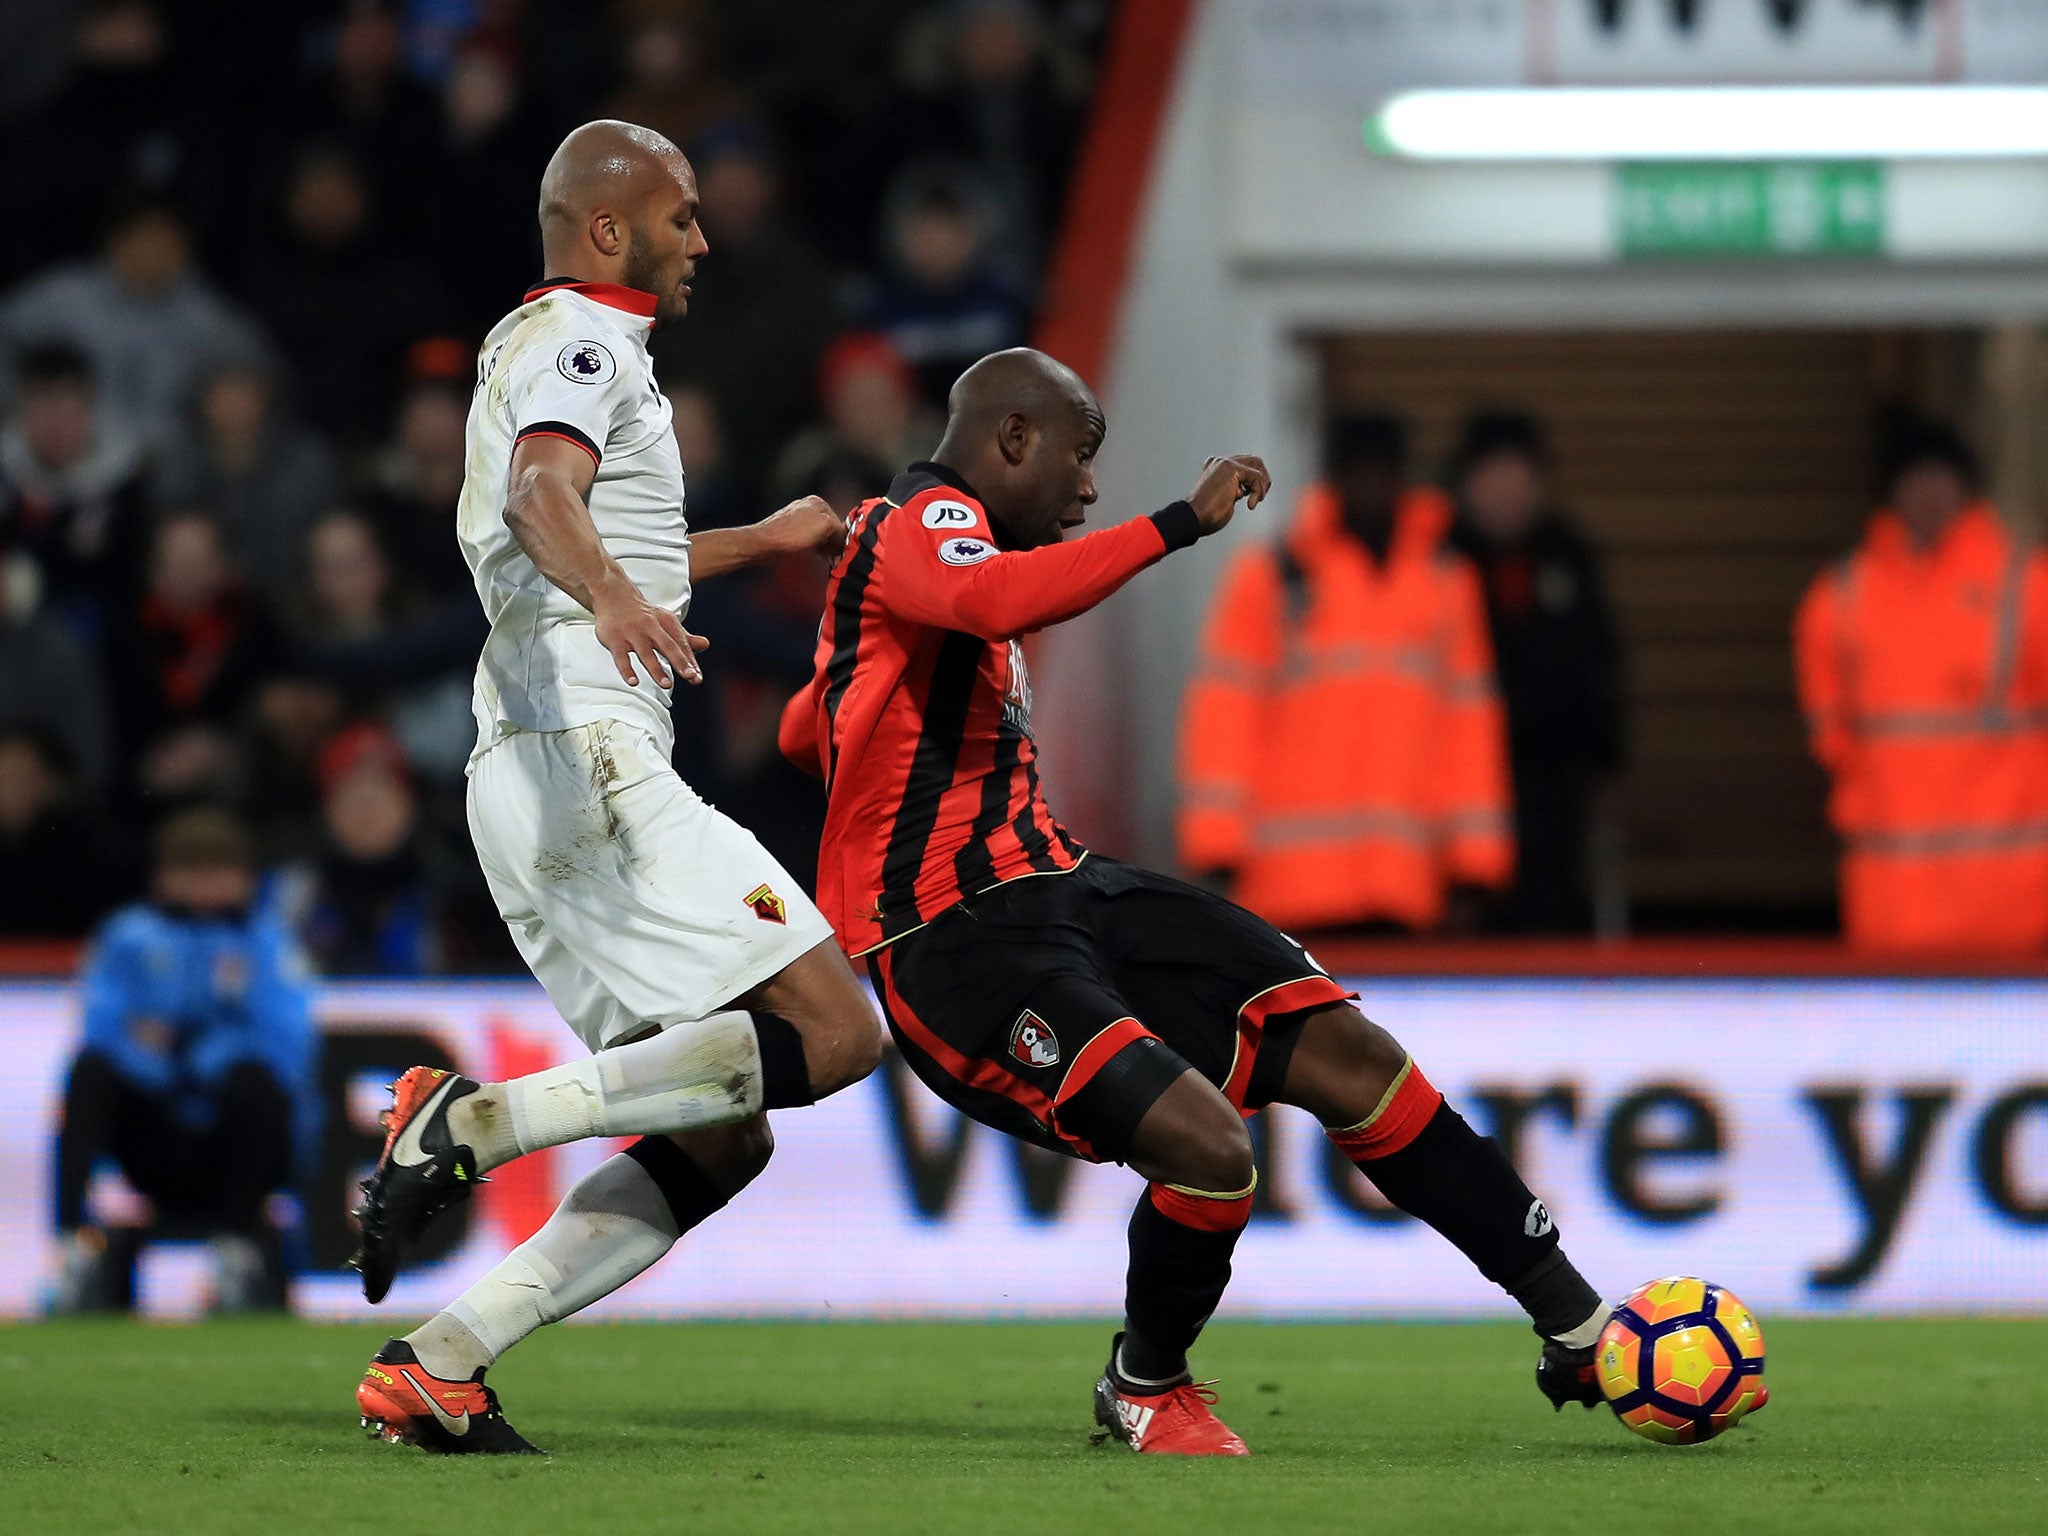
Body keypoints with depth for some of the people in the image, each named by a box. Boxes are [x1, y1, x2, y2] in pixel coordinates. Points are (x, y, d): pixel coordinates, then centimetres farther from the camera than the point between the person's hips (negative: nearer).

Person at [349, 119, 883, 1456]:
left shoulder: (538, 347, 28)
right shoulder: (580, 343, -3)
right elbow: (543, 497, -26)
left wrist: (758, 542, 56)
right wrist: (615, 595, -46)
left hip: (532, 782, 10)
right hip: (588, 756, -10)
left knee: (723, 1141, 6)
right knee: (834, 1033, -17)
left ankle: (437, 1366, -5)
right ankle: (480, 1123, -22)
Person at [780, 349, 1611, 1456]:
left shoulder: (940, 532, 22)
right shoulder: (921, 521, -9)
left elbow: (802, 732, 35)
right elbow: (997, 600, -36)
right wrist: (1181, 524, -29)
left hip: (1056, 890, 10)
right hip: (949, 943, -10)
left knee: (1345, 1051, -3)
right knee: (1208, 1145, -27)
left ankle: (1579, 1333, 3)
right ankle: (1144, 1385, 4)